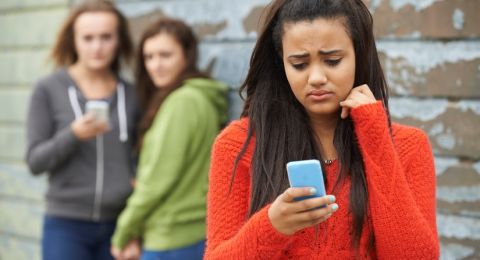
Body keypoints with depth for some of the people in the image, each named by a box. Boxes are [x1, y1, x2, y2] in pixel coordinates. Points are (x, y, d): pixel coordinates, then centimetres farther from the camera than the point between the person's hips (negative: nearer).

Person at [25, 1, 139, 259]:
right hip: (67, 225, -2)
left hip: (119, 224, 3)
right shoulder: (48, 89, -2)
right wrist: (74, 134, -21)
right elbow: (35, 161, -4)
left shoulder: (131, 95, 5)